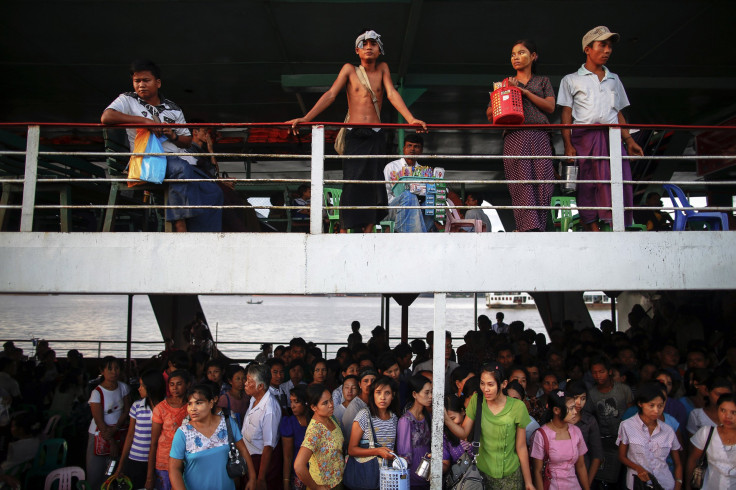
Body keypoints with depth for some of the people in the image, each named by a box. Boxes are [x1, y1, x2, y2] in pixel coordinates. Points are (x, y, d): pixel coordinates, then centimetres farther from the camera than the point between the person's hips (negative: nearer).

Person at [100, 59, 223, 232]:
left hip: (177, 158, 5)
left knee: (213, 192, -15)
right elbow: (106, 117, -9)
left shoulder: (173, 109, 21)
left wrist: (173, 136, -1)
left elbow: (187, 141, 23)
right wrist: (144, 121, -15)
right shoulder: (128, 100, 11)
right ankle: (180, 226, -36)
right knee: (181, 168, -37)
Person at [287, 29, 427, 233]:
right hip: (354, 135, -1)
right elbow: (330, 95, 2)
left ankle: (368, 233, 0)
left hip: (376, 136, 1)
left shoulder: (382, 69, 13)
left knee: (373, 184, -4)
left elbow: (392, 94, 3)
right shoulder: (349, 69, 9)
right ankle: (344, 230, -8)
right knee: (352, 183, -10)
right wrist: (305, 118, -8)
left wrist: (411, 120, -11)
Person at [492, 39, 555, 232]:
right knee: (522, 184, -15)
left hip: (539, 137, 1)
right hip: (515, 137, 0)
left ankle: (531, 229, -10)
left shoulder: (543, 81, 23)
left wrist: (524, 91, 0)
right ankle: (530, 228, -22)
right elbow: (490, 115, 17)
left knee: (542, 183, -12)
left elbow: (550, 107, 6)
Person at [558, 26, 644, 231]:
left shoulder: (614, 80, 25)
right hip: (585, 137, -3)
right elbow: (566, 115, 5)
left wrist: (629, 141, 10)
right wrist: (568, 145, -7)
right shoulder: (571, 80, 14)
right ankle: (593, 229, -7)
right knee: (588, 188, -8)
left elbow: (619, 114, 23)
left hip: (612, 138, 3)